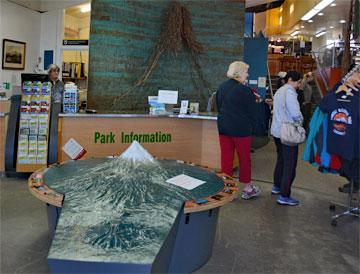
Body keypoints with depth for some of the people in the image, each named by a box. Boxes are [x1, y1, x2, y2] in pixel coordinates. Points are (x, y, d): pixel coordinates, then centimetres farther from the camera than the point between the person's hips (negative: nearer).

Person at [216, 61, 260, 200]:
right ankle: (247, 188, 21)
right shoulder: (245, 90, -16)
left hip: (223, 127, 6)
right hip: (241, 129, -6)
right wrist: (249, 125, 8)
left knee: (226, 157, 11)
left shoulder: (221, 87, 5)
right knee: (244, 158, 8)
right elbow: (252, 112, -9)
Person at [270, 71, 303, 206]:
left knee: (281, 159, 23)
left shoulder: (279, 91, 16)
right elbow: (295, 112, -23)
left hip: (277, 131, 10)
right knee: (290, 164, -3)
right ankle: (284, 196, -1)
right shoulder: (289, 91, -14)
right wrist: (300, 121, -2)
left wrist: (296, 119, 7)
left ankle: (277, 187, 34)